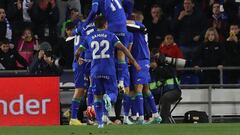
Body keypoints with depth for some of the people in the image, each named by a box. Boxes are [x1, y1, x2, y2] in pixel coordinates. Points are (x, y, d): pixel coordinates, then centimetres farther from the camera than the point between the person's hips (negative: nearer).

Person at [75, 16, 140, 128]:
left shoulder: (89, 37, 11)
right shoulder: (110, 35, 4)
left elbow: (78, 52, 14)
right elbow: (123, 48, -7)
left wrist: (78, 60, 37)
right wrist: (134, 62, -5)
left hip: (95, 71, 2)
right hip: (109, 70, -2)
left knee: (97, 96, 13)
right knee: (113, 93, 4)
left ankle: (100, 122, 6)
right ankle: (108, 97, -34)